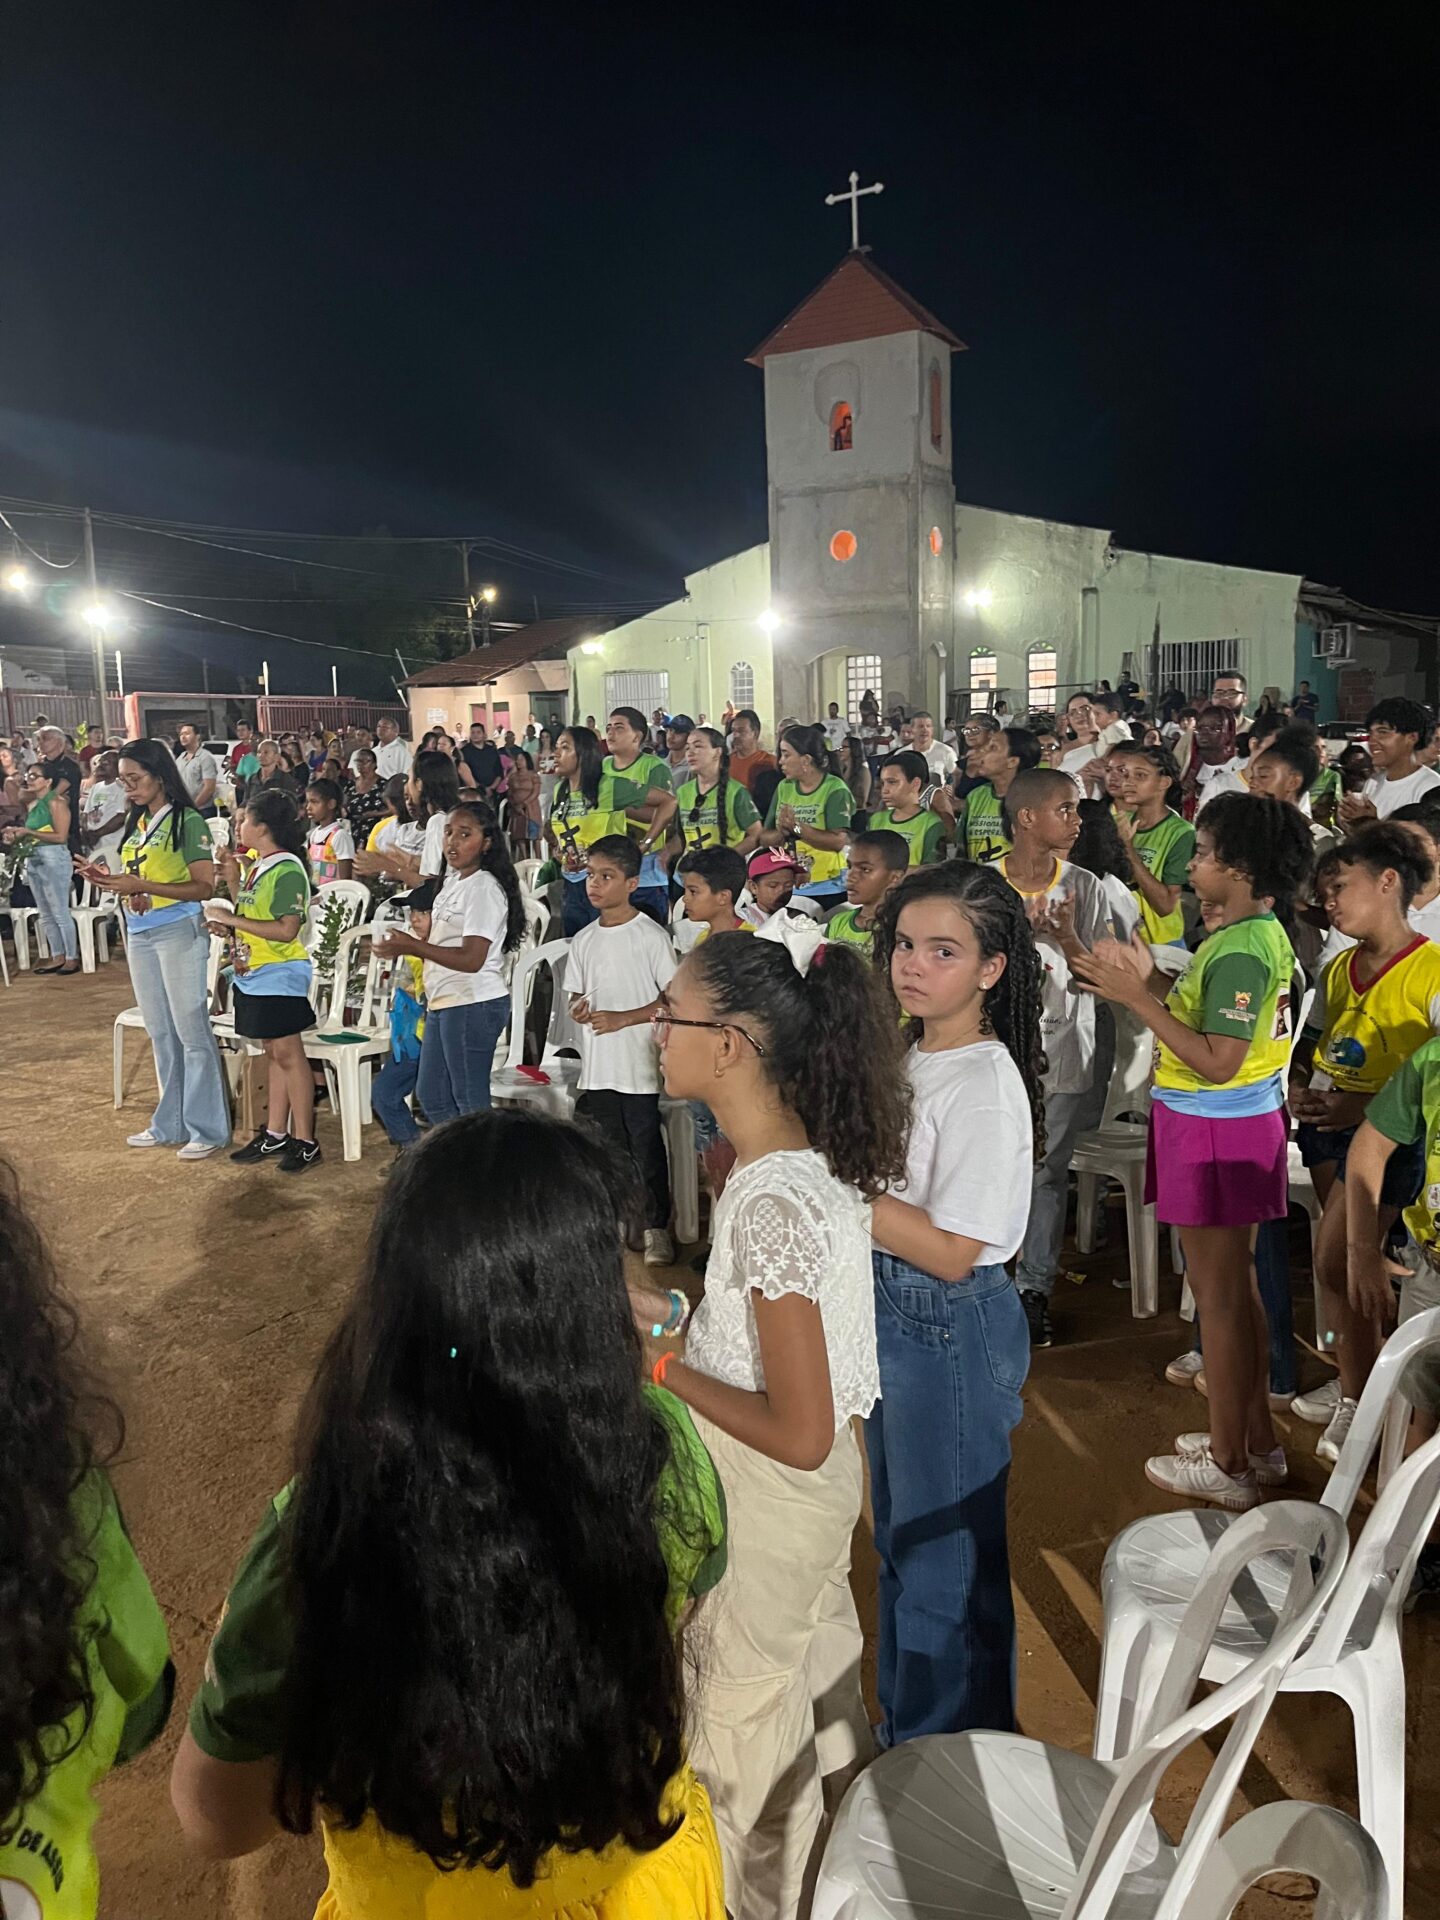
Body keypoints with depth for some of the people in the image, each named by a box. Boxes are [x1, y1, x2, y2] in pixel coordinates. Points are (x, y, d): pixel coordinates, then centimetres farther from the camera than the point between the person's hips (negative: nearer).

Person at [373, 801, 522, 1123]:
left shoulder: (484, 888, -15)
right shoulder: (453, 881, 14)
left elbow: (471, 959, -23)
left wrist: (412, 946, -20)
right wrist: (403, 947, 5)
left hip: (473, 1005, -10)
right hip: (443, 1003, 10)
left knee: (469, 1100, -3)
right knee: (431, 1095, 17)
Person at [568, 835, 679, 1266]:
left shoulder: (651, 936, -8)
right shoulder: (584, 940, 9)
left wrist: (623, 1018, -16)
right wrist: (577, 1010, -7)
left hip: (640, 1065, -5)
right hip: (597, 1065, 5)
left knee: (647, 1147, 3)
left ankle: (657, 1227, 17)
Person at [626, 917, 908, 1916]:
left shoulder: (770, 1202, -32)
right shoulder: (820, 1158, -5)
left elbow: (800, 1434, -29)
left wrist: (660, 1365, -21)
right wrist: (673, 1310, 2)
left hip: (767, 1500, -8)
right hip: (817, 1493, 9)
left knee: (742, 1729, 18)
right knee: (814, 1680, 30)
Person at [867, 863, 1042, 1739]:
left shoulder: (985, 1086, -23)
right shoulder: (914, 1054, 4)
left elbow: (951, 1251, -25)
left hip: (953, 1328, -9)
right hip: (893, 1312, 9)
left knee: (947, 1555, 11)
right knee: (901, 1538, 25)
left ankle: (954, 1747, 33)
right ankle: (904, 1723, 46)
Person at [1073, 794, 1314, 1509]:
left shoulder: (1239, 951, -23)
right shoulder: (1262, 934, 7)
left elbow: (1216, 1061, -26)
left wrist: (1137, 998, -24)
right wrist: (1150, 981, 2)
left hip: (1214, 1130, -10)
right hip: (1238, 1123, 10)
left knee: (1217, 1291, 2)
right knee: (1236, 1282, 20)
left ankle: (1226, 1465, 17)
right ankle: (1257, 1438, 34)